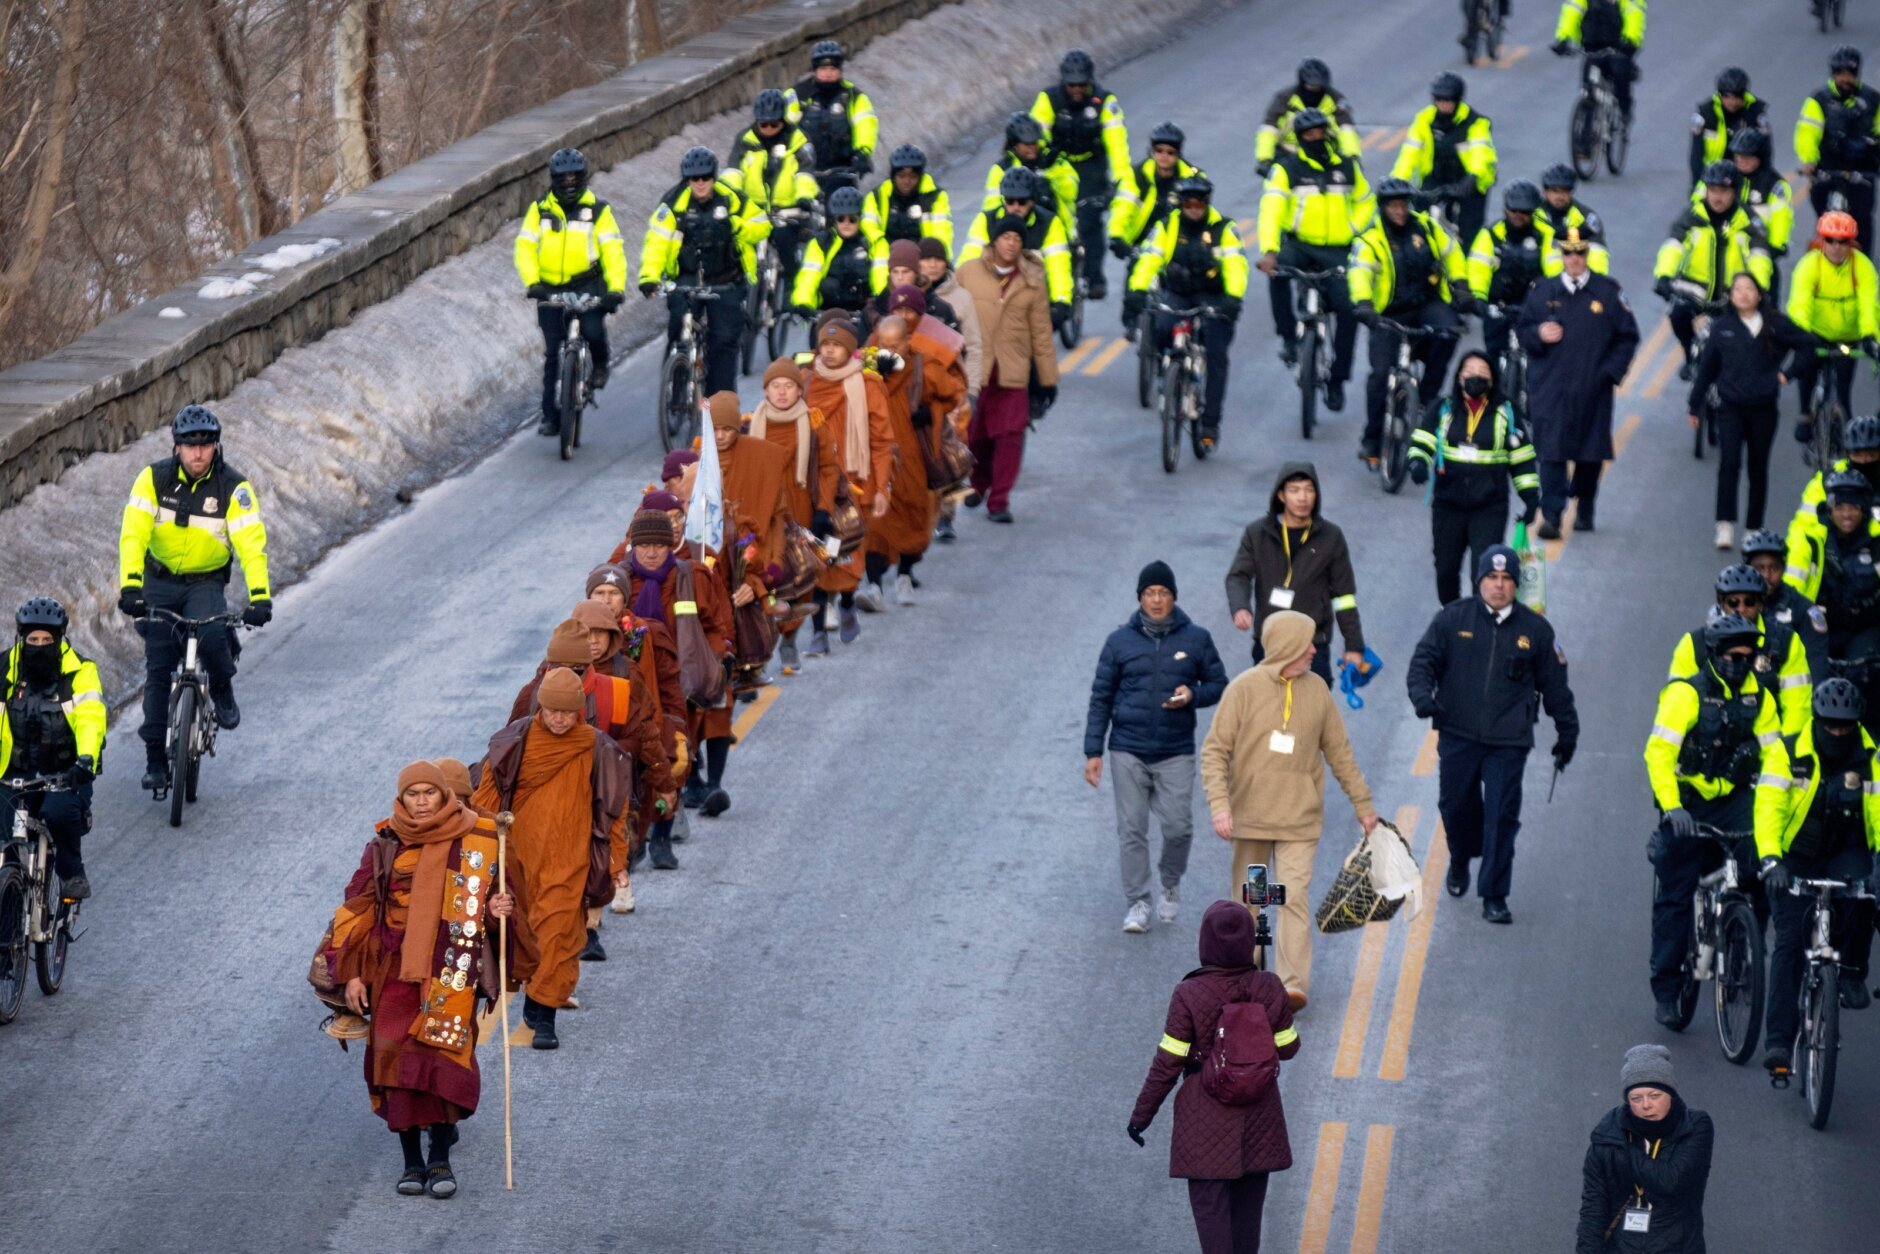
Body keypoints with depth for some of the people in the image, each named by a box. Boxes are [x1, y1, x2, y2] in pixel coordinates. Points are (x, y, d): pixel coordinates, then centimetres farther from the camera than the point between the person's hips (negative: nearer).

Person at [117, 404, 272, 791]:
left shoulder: (233, 487, -16)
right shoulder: (153, 479, -14)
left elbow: (251, 543, -23)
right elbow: (133, 535, -21)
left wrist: (259, 596, -36)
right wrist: (130, 586, -36)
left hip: (206, 582, -1)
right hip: (160, 581, 1)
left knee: (212, 636, -31)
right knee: (158, 669, -2)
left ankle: (223, 694, 0)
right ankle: (155, 758, 6)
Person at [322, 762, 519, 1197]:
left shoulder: (478, 843, 2)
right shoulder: (385, 845, 4)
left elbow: (497, 897, 13)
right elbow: (358, 908, 8)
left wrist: (500, 911, -12)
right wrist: (351, 973, 3)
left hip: (451, 975, -1)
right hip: (395, 971, 1)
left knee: (443, 1059, -11)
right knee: (397, 1060, -3)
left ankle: (440, 1158, 1)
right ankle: (412, 1161, 7)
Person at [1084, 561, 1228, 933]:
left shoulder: (1196, 639, 0)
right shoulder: (1120, 641, 0)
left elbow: (1218, 684, 9)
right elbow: (1101, 698, 4)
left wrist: (1193, 696, -14)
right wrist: (1093, 752, 0)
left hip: (1175, 752, 0)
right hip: (1128, 752, 0)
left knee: (1178, 826, -4)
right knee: (1131, 831, 1)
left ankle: (1171, 886, 23)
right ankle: (1138, 903, 10)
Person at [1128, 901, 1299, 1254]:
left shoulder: (1188, 995, -17)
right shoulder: (1269, 988, -10)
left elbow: (1168, 1063, -12)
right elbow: (1287, 1048, 0)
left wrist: (1142, 1115, 0)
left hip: (1205, 1121, -3)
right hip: (1258, 1116, 3)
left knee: (1210, 1206, 3)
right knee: (1248, 1205, 17)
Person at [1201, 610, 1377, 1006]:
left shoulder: (1317, 690, 3)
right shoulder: (1244, 689, -7)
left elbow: (1339, 751, 12)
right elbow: (1215, 751, -7)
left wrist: (1363, 803, 14)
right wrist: (1219, 805, -19)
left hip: (1300, 820, 1)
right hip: (1250, 818, -1)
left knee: (1295, 898, -10)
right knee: (1247, 902, 7)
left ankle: (1294, 984, -13)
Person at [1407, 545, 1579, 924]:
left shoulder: (1535, 629, 5)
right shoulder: (1453, 619, 3)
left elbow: (1555, 686, 12)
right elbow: (1424, 660, 4)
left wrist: (1567, 734, 16)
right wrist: (1422, 695, -17)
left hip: (1508, 742, -1)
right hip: (1458, 734, 1)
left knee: (1502, 816, -5)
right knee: (1456, 806, 10)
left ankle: (1494, 896, 2)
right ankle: (1460, 861, 42)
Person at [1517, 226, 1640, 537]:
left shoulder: (1609, 291, 5)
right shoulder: (1542, 291, 9)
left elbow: (1627, 336, 8)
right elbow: (1522, 330, 13)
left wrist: (1612, 371, -2)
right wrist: (1538, 334, -9)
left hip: (1592, 390, 0)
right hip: (1550, 388, 0)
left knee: (1591, 452, 7)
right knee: (1551, 451, -9)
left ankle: (1584, 510, 22)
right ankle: (1552, 516, -11)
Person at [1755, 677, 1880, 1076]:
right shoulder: (1787, 754, -13)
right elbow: (1768, 808, -21)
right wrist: (1770, 860, -37)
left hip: (1846, 852, 1)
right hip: (1796, 856, -1)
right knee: (1789, 941, -12)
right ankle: (1778, 1040, -11)